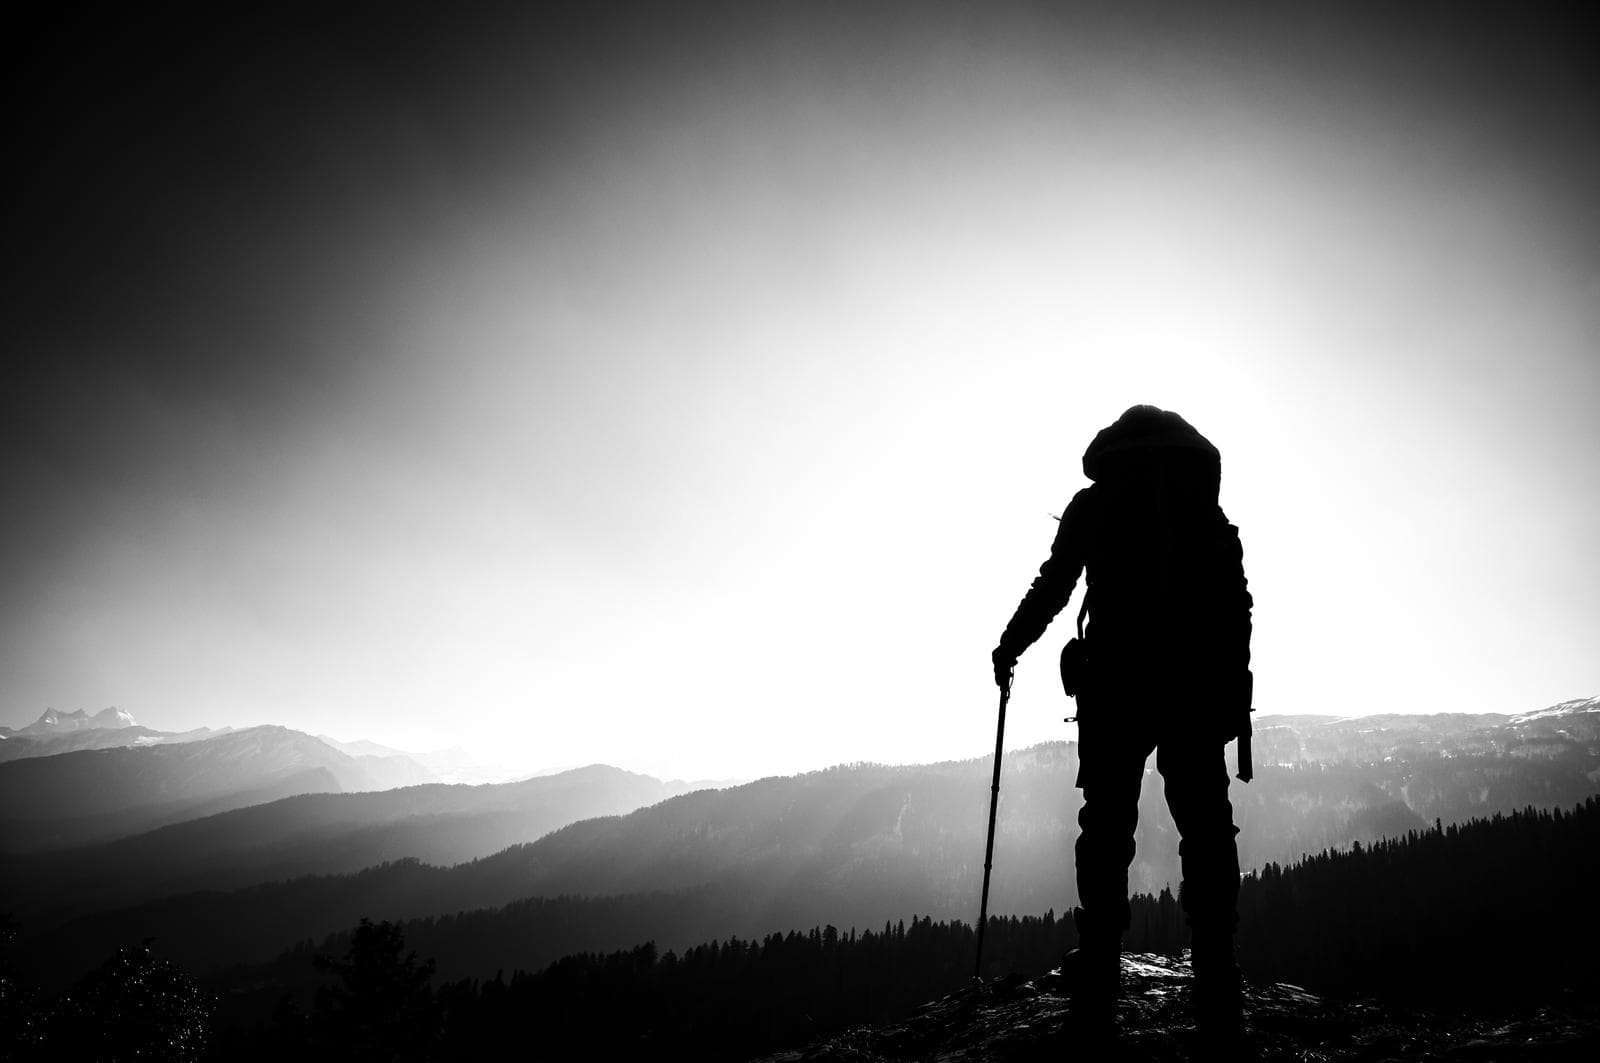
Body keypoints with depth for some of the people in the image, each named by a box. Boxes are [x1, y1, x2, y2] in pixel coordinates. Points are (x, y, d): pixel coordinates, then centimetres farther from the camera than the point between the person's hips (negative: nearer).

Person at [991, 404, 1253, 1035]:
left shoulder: (1093, 505, 9)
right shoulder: (1210, 514, 15)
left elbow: (1051, 587, 6)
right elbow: (1237, 610, 10)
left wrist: (1008, 649, 19)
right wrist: (1234, 700, 12)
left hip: (1115, 687, -1)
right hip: (1199, 689, 2)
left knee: (1107, 825, 3)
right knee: (1206, 829, 3)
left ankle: (1098, 980, 1)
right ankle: (1216, 990, -1)